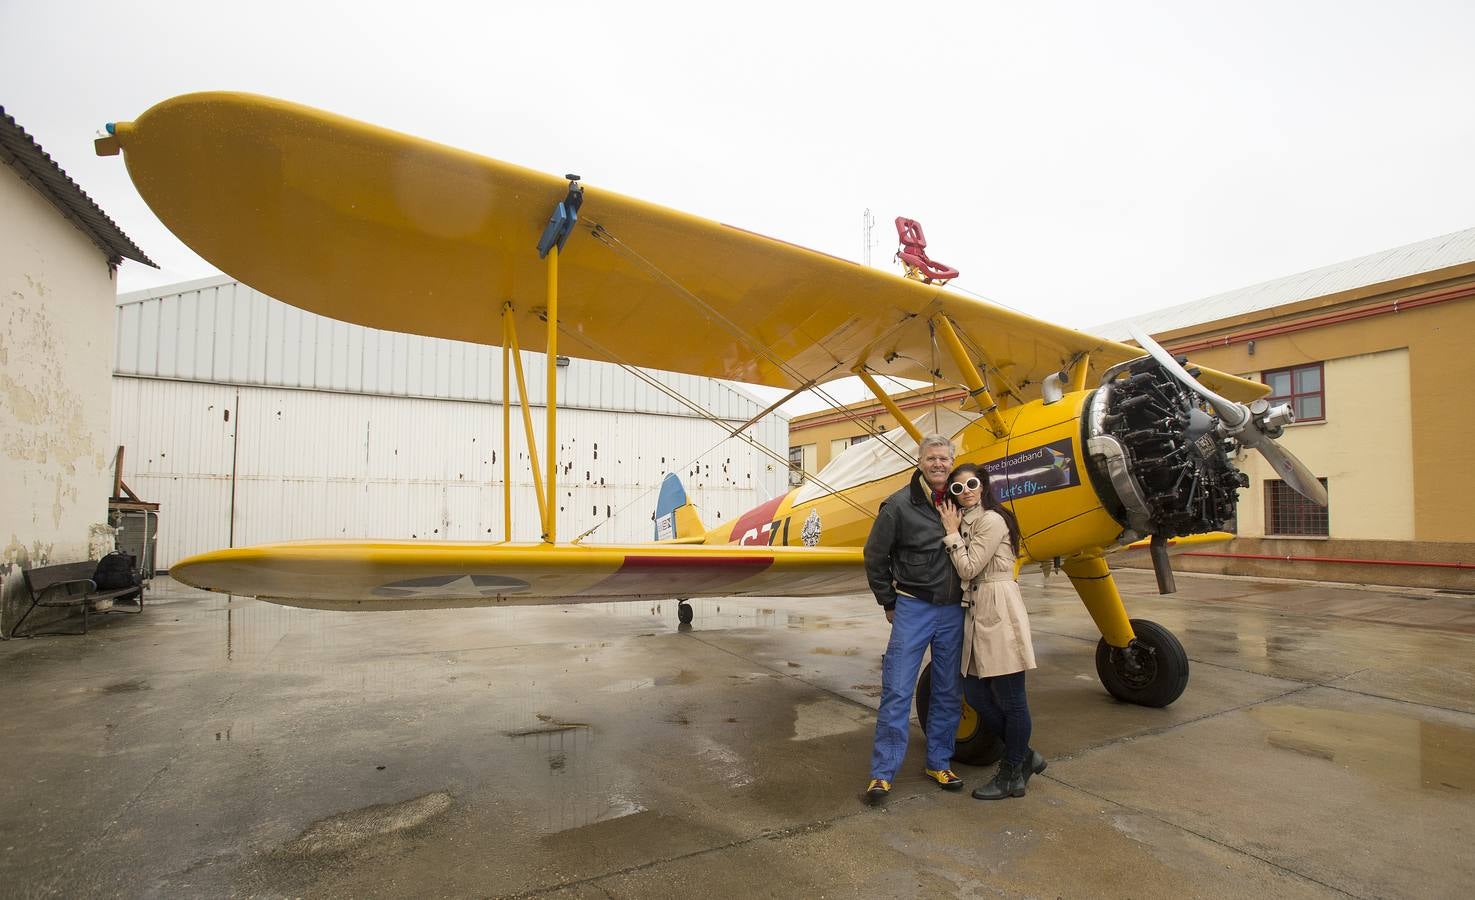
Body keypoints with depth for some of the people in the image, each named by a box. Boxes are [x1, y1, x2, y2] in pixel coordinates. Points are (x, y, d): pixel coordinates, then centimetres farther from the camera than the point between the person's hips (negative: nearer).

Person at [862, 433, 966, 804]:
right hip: (913, 607, -4)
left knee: (948, 693, 13)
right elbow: (875, 557, -1)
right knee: (897, 692, -3)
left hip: (953, 610, 4)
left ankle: (938, 763, 28)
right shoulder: (899, 505, -9)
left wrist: (964, 597, 11)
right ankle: (883, 773, 5)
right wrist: (889, 604, 2)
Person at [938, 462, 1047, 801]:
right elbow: (964, 574, 12)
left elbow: (968, 568, -14)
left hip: (999, 614, -10)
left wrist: (951, 532, -8)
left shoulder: (991, 520, -12)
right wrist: (953, 529, 5)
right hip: (978, 614, 10)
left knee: (1010, 700, 3)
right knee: (976, 694, 12)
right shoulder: (966, 521, 16)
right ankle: (1024, 756, 29)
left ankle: (1012, 777, 17)